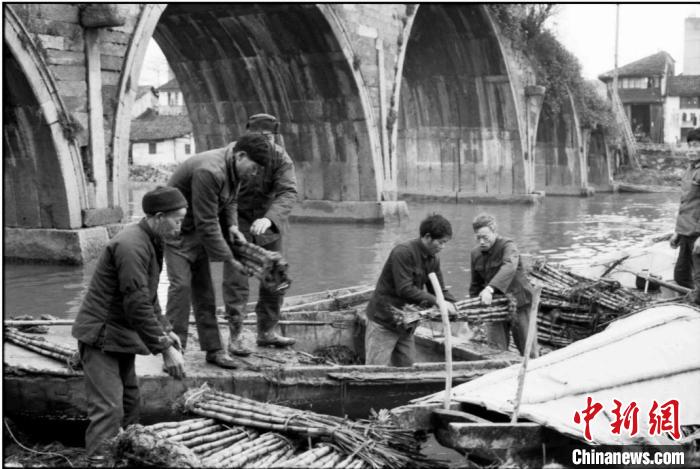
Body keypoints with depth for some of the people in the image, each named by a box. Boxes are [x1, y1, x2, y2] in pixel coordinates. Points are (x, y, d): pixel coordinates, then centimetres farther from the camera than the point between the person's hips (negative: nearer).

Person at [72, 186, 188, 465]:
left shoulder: (150, 241, 8)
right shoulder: (131, 246, -25)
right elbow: (137, 305, -28)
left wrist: (165, 329, 8)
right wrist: (164, 348, -26)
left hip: (121, 335, 10)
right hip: (100, 336, -10)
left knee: (129, 402, 17)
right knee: (109, 408, -14)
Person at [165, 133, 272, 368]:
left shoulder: (234, 168, -3)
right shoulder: (208, 172, -33)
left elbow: (229, 201, 14)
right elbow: (206, 223, -31)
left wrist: (232, 225, -6)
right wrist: (228, 259, -26)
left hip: (198, 233, 9)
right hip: (178, 228, -9)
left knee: (204, 287, 8)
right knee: (180, 285, -14)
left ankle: (213, 349, 11)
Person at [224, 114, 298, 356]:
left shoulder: (281, 159, -15)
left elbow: (288, 193, -28)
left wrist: (269, 218, -45)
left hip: (269, 225, 3)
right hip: (238, 224, -3)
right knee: (237, 281, -10)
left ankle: (266, 332, 24)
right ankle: (234, 336, -1)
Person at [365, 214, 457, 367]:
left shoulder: (433, 260, 6)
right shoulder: (403, 252, -21)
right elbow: (404, 289, -27)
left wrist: (450, 304, -12)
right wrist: (435, 301, -27)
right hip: (383, 321, -8)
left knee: (406, 366, 10)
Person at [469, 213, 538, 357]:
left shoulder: (508, 247, -15)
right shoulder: (476, 253, 6)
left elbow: (509, 268, -36)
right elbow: (476, 284, 17)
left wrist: (490, 289, -50)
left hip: (519, 304, -5)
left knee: (529, 353, 3)